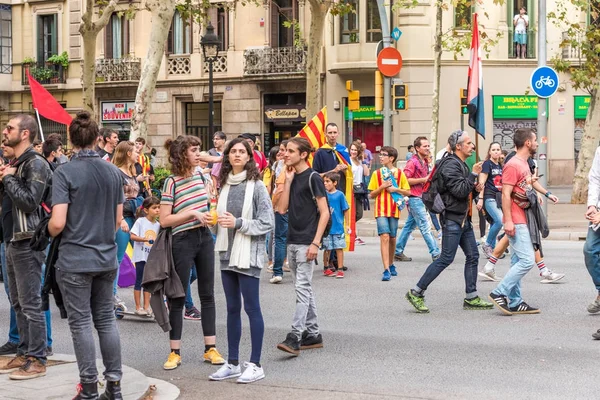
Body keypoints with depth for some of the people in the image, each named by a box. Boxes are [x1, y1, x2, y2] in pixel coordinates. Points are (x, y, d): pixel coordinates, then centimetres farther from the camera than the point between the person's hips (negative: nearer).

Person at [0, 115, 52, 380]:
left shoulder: (36, 164, -13)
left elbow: (30, 202, -21)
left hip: (28, 243, -10)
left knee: (30, 304, -6)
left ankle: (37, 360, 0)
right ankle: (24, 353, 21)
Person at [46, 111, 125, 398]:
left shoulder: (65, 173, -12)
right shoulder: (114, 172, 4)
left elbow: (58, 223, -17)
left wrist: (50, 233, 4)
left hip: (74, 259, -5)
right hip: (107, 257, 5)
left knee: (81, 323, 2)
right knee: (106, 320, 12)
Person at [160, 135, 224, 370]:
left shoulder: (200, 177, 8)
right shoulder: (172, 182, -11)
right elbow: (164, 220, -16)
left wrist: (209, 215, 6)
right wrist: (193, 214, -20)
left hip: (204, 238, 6)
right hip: (183, 241, -6)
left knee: (207, 295, 8)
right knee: (178, 297, 2)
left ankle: (210, 348, 15)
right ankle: (175, 352, 10)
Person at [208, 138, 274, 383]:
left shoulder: (256, 186, -8)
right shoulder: (225, 185, 10)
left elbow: (267, 223, -11)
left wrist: (238, 223, -17)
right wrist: (218, 221, 2)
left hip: (248, 255, -6)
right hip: (228, 253, 6)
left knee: (251, 307, -3)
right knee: (232, 309, 11)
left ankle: (255, 365, 4)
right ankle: (232, 363, 19)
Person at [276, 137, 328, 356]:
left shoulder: (312, 177, -9)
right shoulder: (292, 177, 12)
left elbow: (324, 212, -11)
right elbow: (282, 208, 5)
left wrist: (315, 243, -17)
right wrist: (288, 182, -1)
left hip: (306, 242, -8)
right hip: (292, 241, 8)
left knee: (302, 287, -11)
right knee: (304, 288, 12)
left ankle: (295, 337, -16)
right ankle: (312, 334, 18)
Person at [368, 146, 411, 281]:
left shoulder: (400, 173, 3)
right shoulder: (377, 173, 5)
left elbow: (408, 192, 7)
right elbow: (372, 194, 7)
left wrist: (396, 189, -9)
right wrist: (382, 187, -9)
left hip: (394, 210, 1)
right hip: (381, 209, -1)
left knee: (392, 238, 10)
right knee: (384, 236, -13)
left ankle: (391, 265, 30)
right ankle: (386, 270, -18)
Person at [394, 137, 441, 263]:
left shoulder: (424, 161, 16)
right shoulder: (412, 162, -12)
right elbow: (405, 180, -20)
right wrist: (424, 179, -21)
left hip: (420, 197, 10)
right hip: (414, 197, -10)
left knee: (410, 225, 12)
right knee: (426, 226, -8)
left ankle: (398, 252, 18)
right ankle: (436, 254, -8)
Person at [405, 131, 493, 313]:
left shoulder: (461, 165, 18)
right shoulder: (450, 165, -15)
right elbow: (459, 191, -23)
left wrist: (473, 187, 10)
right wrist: (474, 174, -17)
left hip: (463, 219, 10)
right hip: (452, 218, -10)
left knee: (472, 256, 8)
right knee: (446, 258, -9)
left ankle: (471, 298, 14)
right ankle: (416, 293, -2)